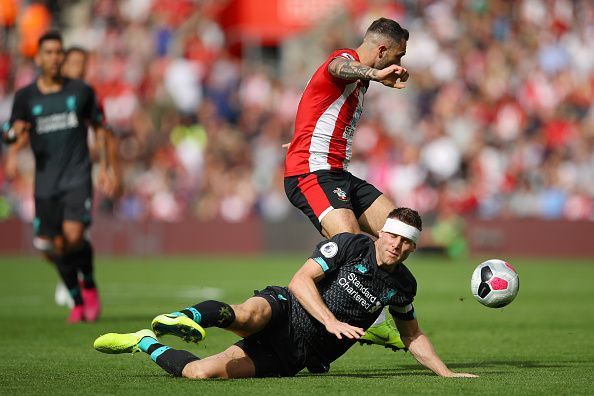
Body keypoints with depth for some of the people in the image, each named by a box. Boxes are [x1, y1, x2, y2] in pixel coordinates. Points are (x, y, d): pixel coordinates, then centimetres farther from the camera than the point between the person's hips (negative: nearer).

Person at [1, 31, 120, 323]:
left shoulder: (81, 91, 3)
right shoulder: (25, 97, 3)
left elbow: (99, 127, 14)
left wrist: (106, 166, 11)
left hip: (77, 177, -2)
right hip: (45, 181, 2)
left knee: (73, 235, -20)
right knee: (55, 247, 2)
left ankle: (89, 285, 7)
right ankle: (78, 302, 22)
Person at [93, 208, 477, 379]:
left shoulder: (403, 286, 9)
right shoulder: (350, 245, -4)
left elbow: (413, 335, 24)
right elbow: (300, 281, -11)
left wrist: (446, 372, 16)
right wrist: (330, 320, -24)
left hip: (294, 356, 2)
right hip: (284, 313, -2)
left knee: (201, 372, -18)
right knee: (251, 313, -44)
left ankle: (147, 343, 1)